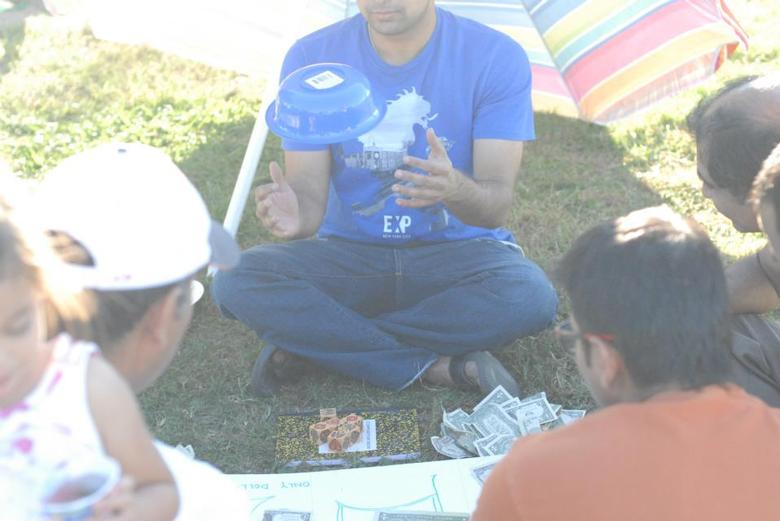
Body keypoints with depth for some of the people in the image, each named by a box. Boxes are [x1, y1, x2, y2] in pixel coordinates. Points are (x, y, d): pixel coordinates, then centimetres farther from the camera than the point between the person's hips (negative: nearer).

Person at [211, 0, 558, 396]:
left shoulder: (497, 57, -11)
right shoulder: (311, 58, -6)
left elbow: (498, 206, -18)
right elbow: (309, 192, -9)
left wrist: (455, 189, -42)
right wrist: (295, 217, -35)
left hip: (458, 252, -1)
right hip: (349, 252, 1)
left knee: (529, 296, -34)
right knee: (236, 282, -25)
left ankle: (309, 341, -19)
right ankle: (443, 366, -21)